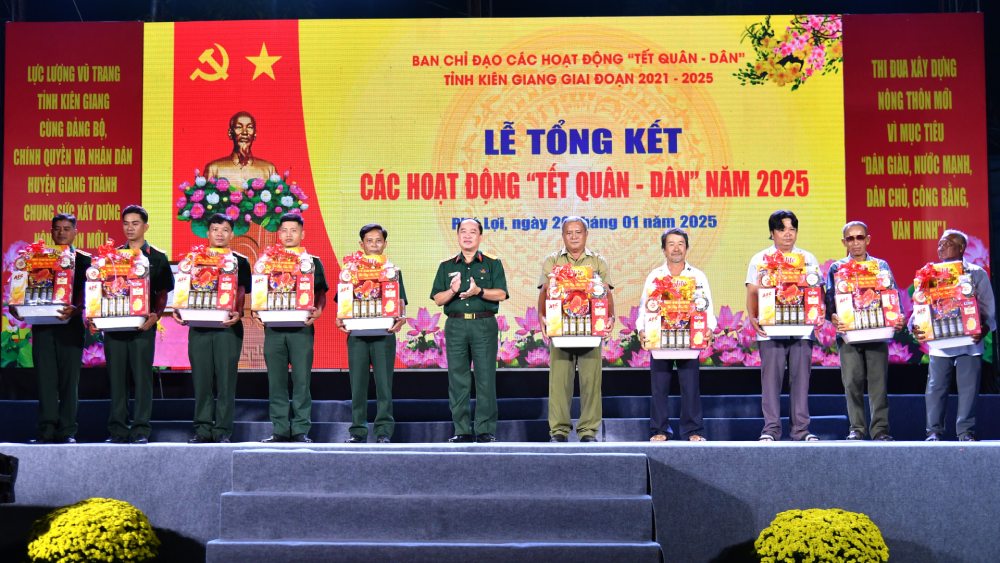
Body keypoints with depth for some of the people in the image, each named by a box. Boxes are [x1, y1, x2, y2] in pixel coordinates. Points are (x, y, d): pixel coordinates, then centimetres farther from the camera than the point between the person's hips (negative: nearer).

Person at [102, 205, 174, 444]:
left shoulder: (157, 259, 7)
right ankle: (117, 429, 8)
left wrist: (155, 315, -13)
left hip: (142, 326, -2)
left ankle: (140, 430, 0)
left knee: (142, 377, -3)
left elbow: (163, 293, 4)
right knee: (116, 377, 3)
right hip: (113, 324, 2)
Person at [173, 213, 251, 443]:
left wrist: (238, 313, -16)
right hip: (198, 325, 2)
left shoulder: (240, 262, 8)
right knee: (201, 379, 3)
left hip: (228, 327, -2)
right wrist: (179, 310, -5)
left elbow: (243, 293, 2)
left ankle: (222, 430, 1)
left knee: (225, 379, -3)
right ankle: (203, 429, 9)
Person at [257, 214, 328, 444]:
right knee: (276, 380, 3)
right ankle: (280, 430, 8)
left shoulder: (313, 261, 10)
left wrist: (317, 310, -13)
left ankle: (301, 430, 1)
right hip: (273, 327, 2)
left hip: (301, 328, -2)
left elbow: (321, 293, 7)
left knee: (301, 379, -4)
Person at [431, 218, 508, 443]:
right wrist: (452, 291, -11)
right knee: (457, 379, 2)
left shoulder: (492, 263, 8)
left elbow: (501, 294, -3)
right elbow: (438, 299, 8)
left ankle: (486, 429, 2)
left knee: (486, 378, -3)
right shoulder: (446, 266, 14)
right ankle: (462, 430, 7)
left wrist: (479, 291, -18)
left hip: (484, 325, -2)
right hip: (455, 325, 2)